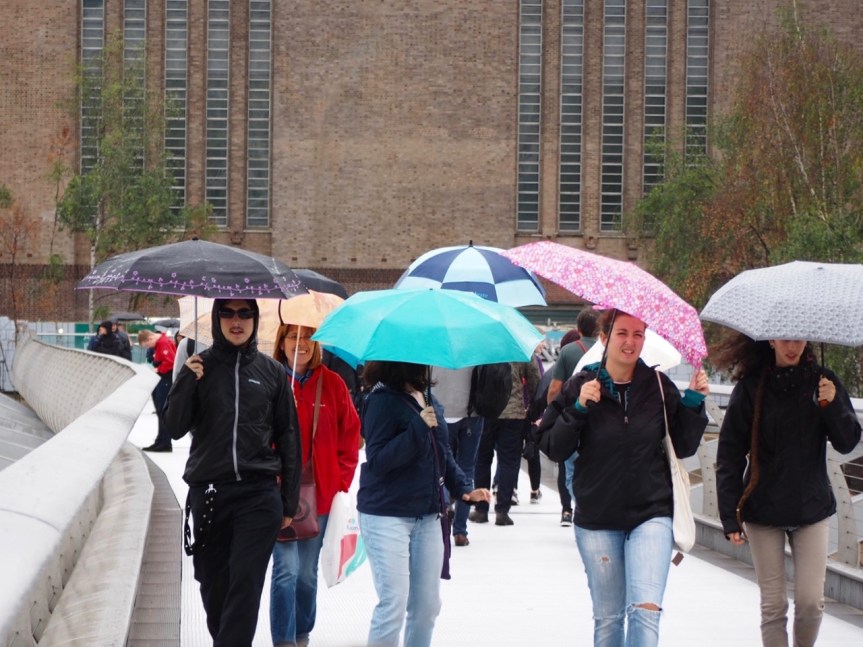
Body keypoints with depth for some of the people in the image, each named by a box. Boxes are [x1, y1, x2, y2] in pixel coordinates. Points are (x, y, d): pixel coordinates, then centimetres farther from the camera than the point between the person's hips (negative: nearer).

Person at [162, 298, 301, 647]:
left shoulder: (271, 371, 6)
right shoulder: (200, 367, 6)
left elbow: (288, 437, 10)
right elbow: (175, 428, 1)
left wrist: (289, 500, 8)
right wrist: (187, 383, -13)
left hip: (259, 492, -1)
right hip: (208, 491, 1)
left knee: (246, 585, -9)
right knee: (214, 585, 6)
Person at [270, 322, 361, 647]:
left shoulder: (332, 384, 3)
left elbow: (350, 435, 8)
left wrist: (342, 482, 2)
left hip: (321, 494, 3)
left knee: (307, 573, 13)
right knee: (287, 569, -11)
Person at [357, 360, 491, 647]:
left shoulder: (429, 401, 9)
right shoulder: (384, 400, -13)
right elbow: (377, 460, -19)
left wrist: (464, 488, 5)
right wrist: (419, 428, -24)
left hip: (427, 516, 7)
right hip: (387, 516, -7)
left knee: (427, 604, 10)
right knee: (394, 604, -10)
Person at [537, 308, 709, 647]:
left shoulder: (659, 385, 0)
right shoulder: (581, 386, -3)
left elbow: (683, 447, 5)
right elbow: (552, 448, -3)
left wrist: (693, 402, -8)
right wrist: (578, 409, -17)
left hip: (651, 514, -1)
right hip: (597, 520, 1)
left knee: (645, 609, -18)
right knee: (607, 618, 10)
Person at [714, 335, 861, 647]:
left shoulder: (821, 381, 1)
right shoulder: (752, 387, -5)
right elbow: (729, 454, -4)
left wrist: (832, 405, -22)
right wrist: (730, 515, -9)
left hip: (811, 507, 1)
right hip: (763, 510, -1)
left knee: (811, 601, -2)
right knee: (773, 604, 0)